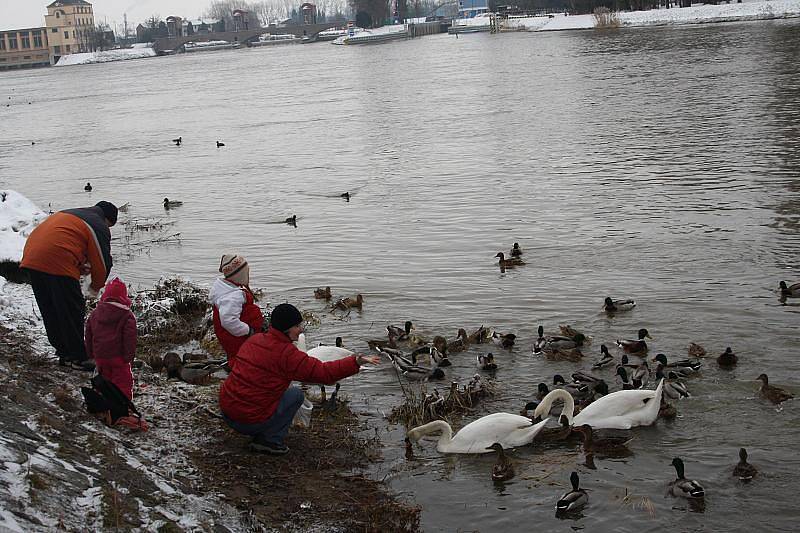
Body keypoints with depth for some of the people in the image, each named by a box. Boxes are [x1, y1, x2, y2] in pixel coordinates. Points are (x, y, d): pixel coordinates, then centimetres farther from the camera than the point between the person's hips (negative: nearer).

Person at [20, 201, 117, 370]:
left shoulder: (67, 214, 29)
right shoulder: (99, 226, 4)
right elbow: (102, 262, 3)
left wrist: (79, 265, 21)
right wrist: (95, 288, 20)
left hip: (31, 256, 8)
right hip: (58, 265, -8)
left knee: (50, 310, 17)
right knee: (73, 311, 2)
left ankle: (63, 350, 28)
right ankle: (76, 357, 6)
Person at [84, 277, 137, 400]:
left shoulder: (94, 314, 5)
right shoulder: (127, 317, -11)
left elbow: (88, 336, 11)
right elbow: (130, 339, -12)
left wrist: (91, 353, 19)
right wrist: (129, 356, -5)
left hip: (100, 356, 5)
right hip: (119, 356, -4)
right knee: (122, 381, 4)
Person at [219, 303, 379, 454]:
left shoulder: (254, 340, 10)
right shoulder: (286, 354, -16)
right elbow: (323, 372, -18)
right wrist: (356, 362, -19)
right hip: (250, 420, -8)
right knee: (296, 395, 8)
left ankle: (261, 434, 19)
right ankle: (270, 440, 2)